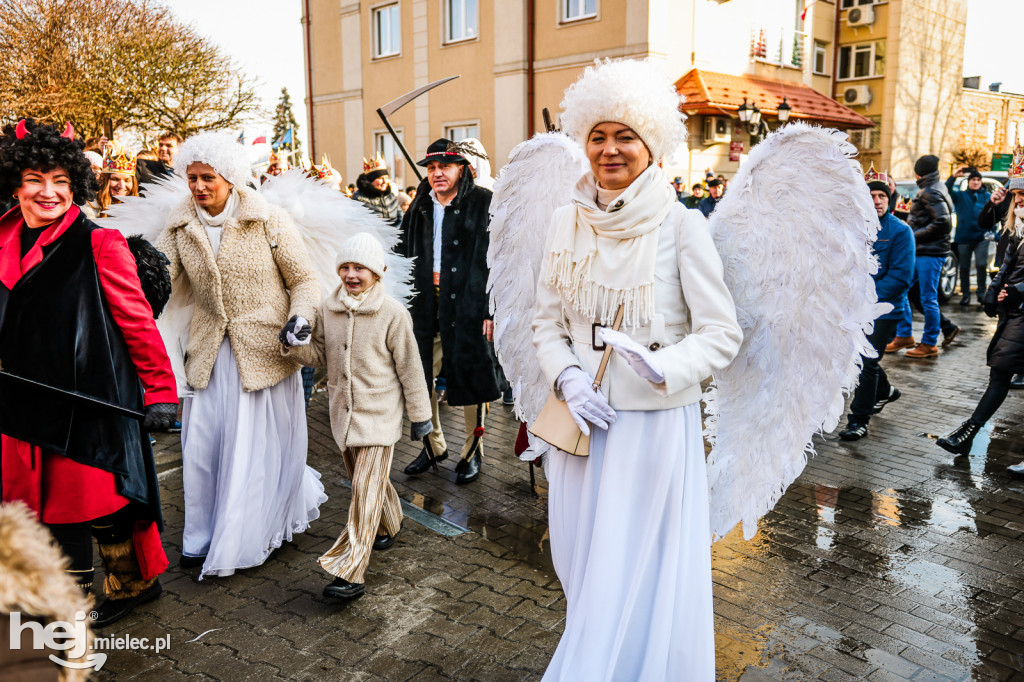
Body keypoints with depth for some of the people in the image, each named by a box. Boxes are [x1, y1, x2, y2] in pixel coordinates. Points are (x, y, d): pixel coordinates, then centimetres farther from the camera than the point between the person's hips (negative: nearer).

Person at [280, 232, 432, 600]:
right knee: (363, 479, 22)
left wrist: (420, 415, -1)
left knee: (366, 490, -8)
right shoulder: (328, 309, 1)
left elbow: (409, 368, -6)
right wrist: (297, 345, -13)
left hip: (379, 414, -6)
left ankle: (349, 573, -7)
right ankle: (389, 524, 49)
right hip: (343, 411, 6)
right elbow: (321, 356, 9)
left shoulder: (392, 314, -12)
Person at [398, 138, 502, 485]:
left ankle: (473, 451, 18)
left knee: (469, 376, 2)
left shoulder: (483, 204, -3)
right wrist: (406, 305, 10)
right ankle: (433, 445, 25)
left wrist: (491, 309, -13)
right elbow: (406, 257, 17)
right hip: (426, 304, 5)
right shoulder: (419, 207, 13)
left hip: (467, 304, -5)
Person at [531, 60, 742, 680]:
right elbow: (547, 321, 9)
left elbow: (723, 334, -9)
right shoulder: (568, 222, 3)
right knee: (584, 570, 18)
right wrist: (568, 380, -8)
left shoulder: (682, 226, -10)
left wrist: (663, 368, -26)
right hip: (583, 422, 4)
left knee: (639, 576, 7)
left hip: (657, 423, -4)